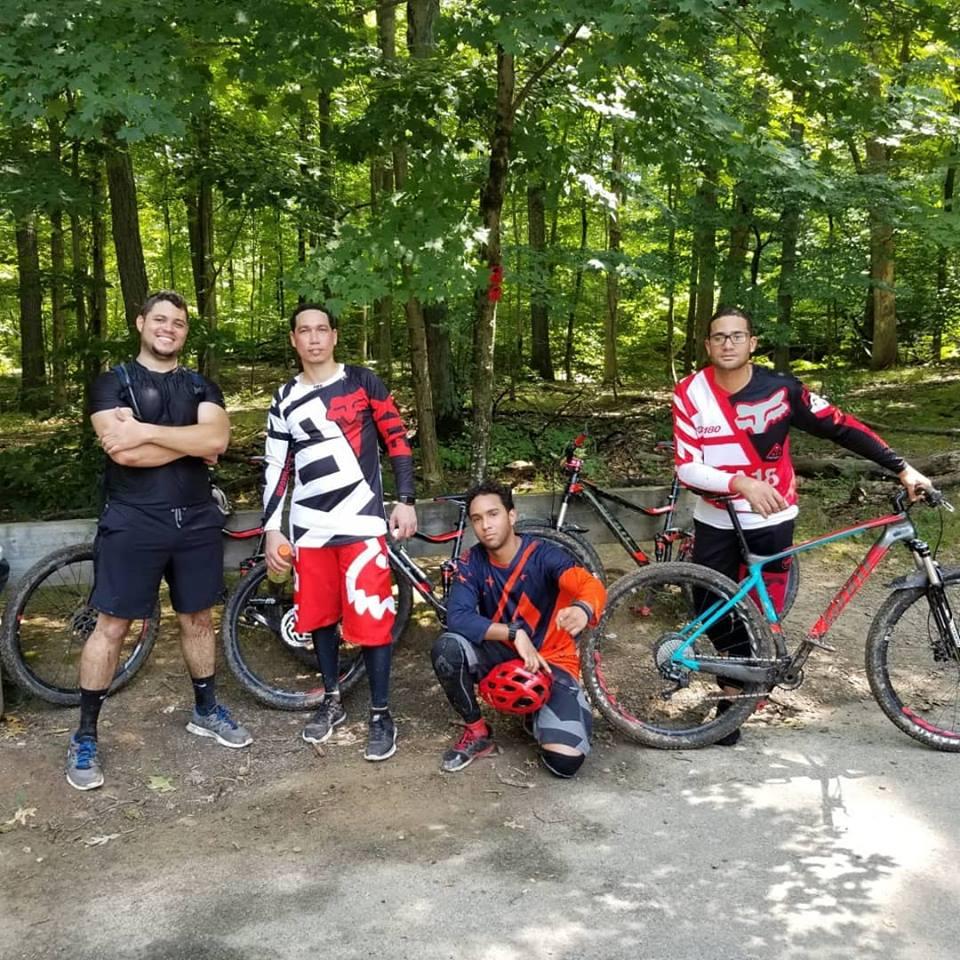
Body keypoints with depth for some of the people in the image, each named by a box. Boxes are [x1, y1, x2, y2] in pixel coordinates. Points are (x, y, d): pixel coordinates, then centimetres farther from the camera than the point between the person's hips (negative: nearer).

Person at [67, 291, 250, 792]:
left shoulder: (201, 386, 9)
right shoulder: (113, 382, -1)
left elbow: (216, 440, -12)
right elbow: (124, 452, -17)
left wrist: (147, 431, -17)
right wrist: (191, 442, -11)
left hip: (197, 521, 4)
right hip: (132, 522, -3)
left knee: (198, 618, 14)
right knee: (112, 626, 1)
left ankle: (205, 709, 32)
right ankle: (85, 737, 12)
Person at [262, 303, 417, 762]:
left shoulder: (363, 382, 1)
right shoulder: (285, 399, 9)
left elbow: (397, 440, 2)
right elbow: (276, 468, 10)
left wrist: (406, 501, -4)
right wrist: (272, 529, 5)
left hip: (361, 522, -3)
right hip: (310, 527, 4)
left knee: (371, 618, -4)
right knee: (320, 616, 12)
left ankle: (381, 714, 9)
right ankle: (332, 700, 30)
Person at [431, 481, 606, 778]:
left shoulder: (544, 556, -18)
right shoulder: (472, 562, -9)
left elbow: (592, 586, -35)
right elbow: (457, 618, -22)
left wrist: (583, 609, -60)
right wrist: (515, 633, -32)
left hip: (551, 660, -3)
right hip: (503, 654, 3)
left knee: (565, 761, -23)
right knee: (446, 647, -28)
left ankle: (539, 717, 14)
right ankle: (477, 732, -4)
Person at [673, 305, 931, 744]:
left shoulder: (781, 389, -14)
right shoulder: (690, 393, -13)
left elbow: (841, 427, -7)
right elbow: (686, 468, -17)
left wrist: (902, 468, -10)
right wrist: (740, 483, -33)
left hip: (771, 520, -1)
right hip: (715, 521, 1)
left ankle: (732, 694, 17)